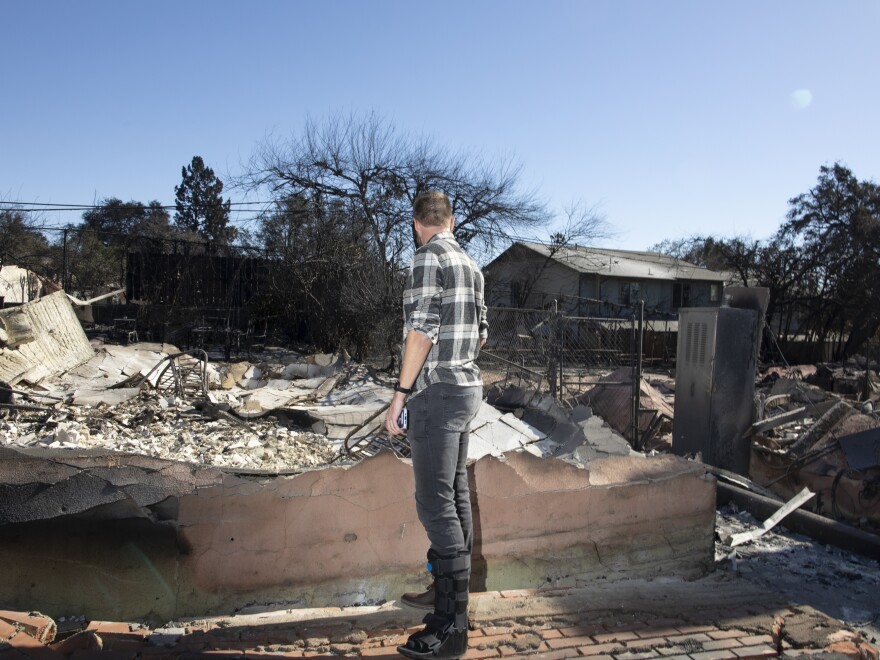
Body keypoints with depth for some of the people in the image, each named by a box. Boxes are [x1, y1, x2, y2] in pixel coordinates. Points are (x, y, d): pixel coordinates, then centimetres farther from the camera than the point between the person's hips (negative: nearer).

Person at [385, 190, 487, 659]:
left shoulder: (428, 258, -10)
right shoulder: (471, 265, 14)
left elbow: (421, 330, -18)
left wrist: (400, 393, -16)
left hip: (436, 392, -9)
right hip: (467, 388, 9)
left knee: (435, 502, -7)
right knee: (455, 491, 16)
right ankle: (451, 589, 30)